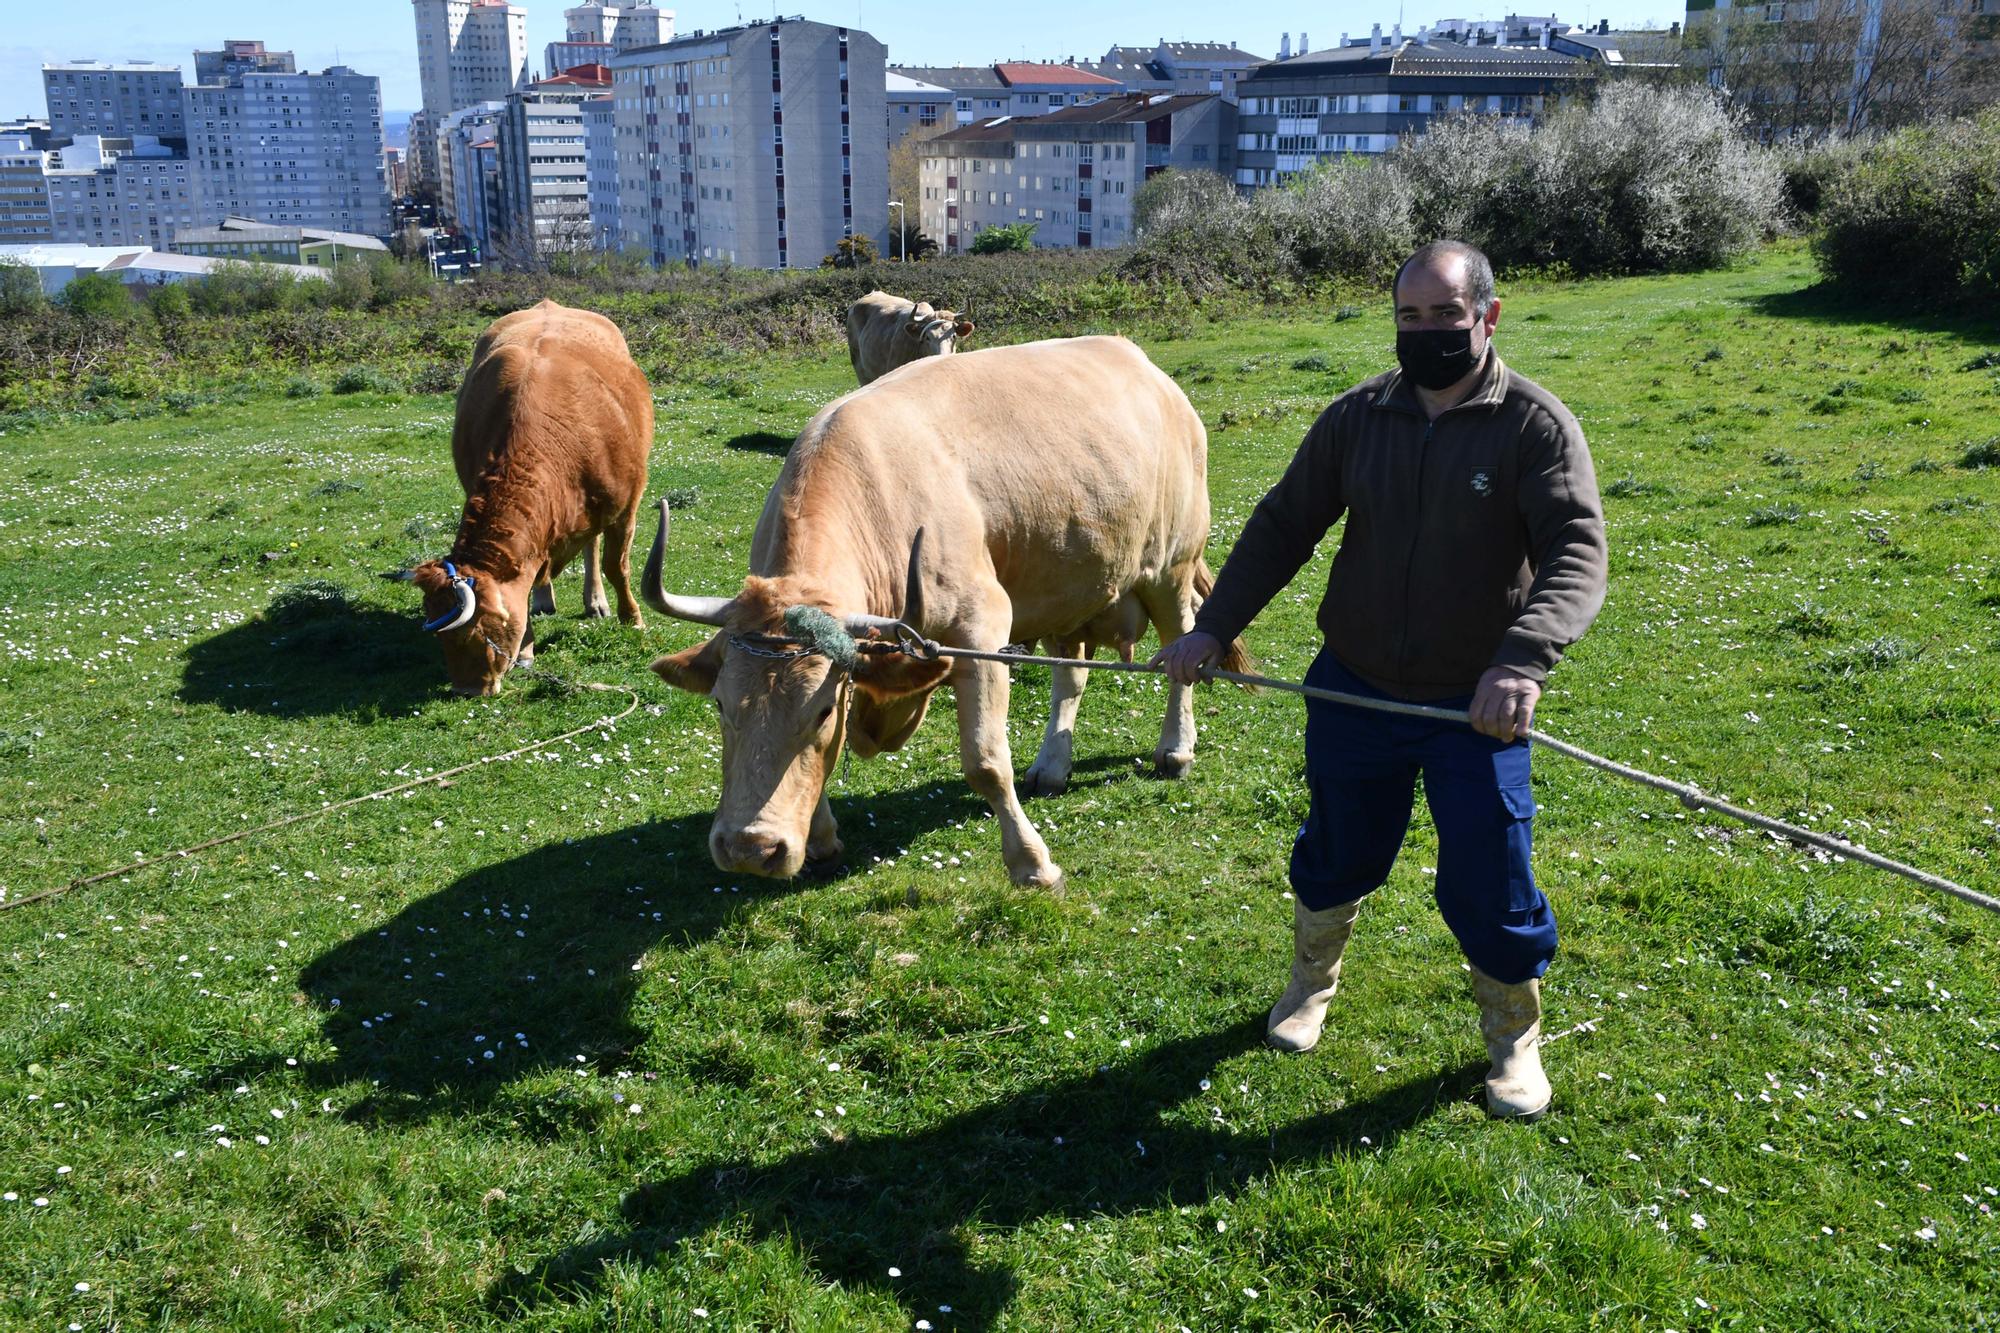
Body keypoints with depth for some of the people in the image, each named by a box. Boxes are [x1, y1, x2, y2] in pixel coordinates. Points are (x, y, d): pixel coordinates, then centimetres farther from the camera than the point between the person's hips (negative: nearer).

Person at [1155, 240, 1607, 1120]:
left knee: (1489, 882, 1)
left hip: (1478, 706, -2)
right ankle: (1311, 981, 46)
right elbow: (1283, 526, 5)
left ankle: (1514, 1038, 29)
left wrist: (1522, 663, -40)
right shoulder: (1356, 417, 0)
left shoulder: (1535, 425, -11)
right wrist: (1214, 625, -6)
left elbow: (1577, 553, -22)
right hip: (1354, 687, 3)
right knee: (1339, 852, 17)